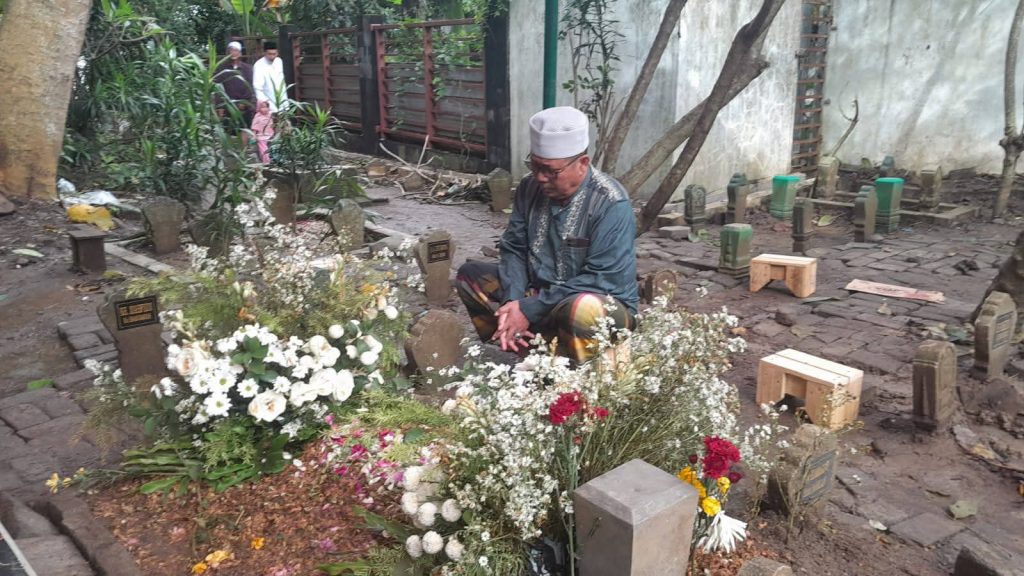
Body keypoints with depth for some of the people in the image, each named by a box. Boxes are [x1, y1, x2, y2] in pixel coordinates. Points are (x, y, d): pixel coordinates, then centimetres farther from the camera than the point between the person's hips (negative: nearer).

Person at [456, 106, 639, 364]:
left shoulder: (611, 204, -22)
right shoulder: (530, 187, -3)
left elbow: (602, 279, -25)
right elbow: (514, 248, 0)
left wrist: (529, 309, -26)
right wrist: (512, 300, -19)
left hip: (604, 305, -6)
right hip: (537, 293, 6)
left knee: (581, 309, -40)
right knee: (469, 275, -2)